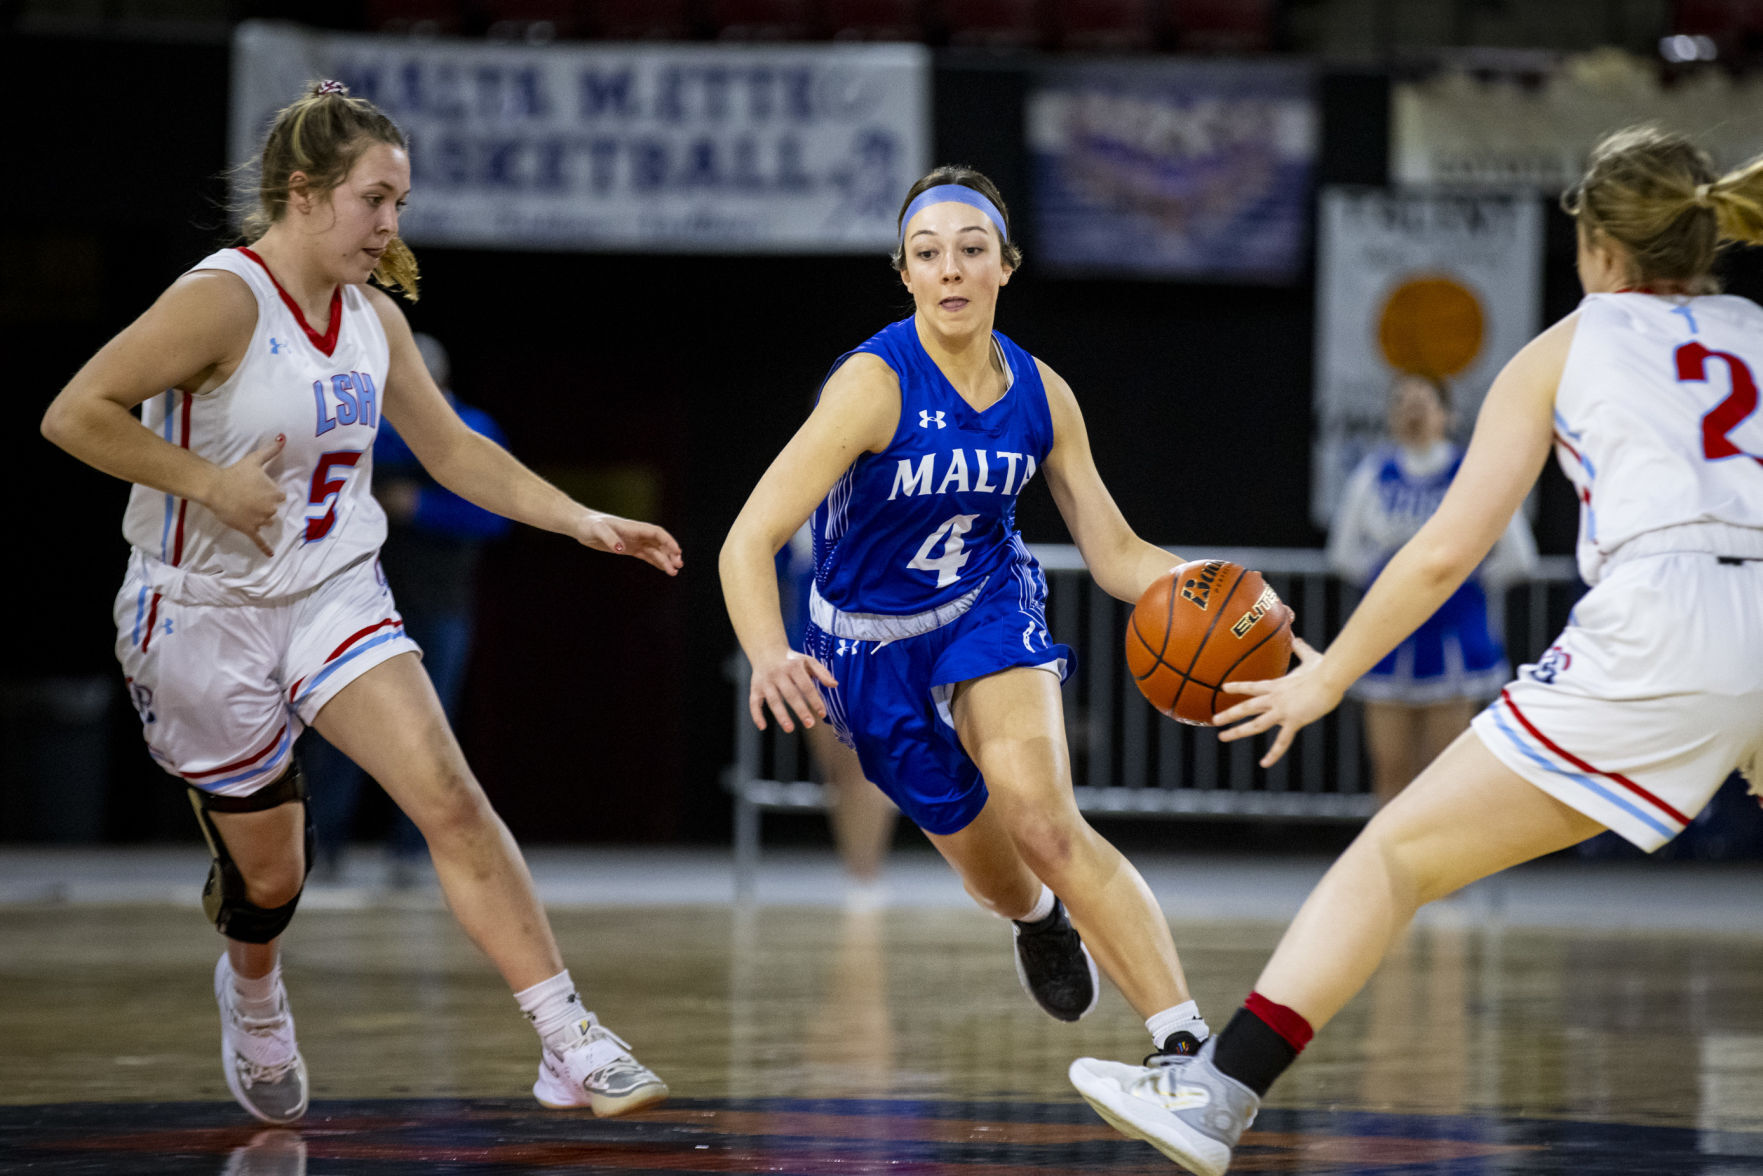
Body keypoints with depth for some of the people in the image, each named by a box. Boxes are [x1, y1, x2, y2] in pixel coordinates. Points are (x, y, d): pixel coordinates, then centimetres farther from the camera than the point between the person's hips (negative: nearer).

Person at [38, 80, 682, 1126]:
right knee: (268, 868, 9)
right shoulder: (225, 300, -18)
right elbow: (75, 415, -24)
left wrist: (585, 522, 7)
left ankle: (571, 1046, -21)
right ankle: (254, 999, 47)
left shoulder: (373, 318, 4)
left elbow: (456, 452, 15)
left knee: (448, 794, -17)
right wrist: (212, 484, -23)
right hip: (207, 615, -5)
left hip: (336, 601, 5)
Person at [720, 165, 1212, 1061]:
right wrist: (770, 658, -54)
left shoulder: (1039, 395, -12)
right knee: (997, 877, 12)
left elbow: (1115, 552, -3)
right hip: (871, 644, -1)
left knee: (1044, 823, -26)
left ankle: (1184, 1042, -29)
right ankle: (1040, 917, 53)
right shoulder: (876, 385, -27)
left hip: (988, 612, 1)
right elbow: (749, 540, -35)